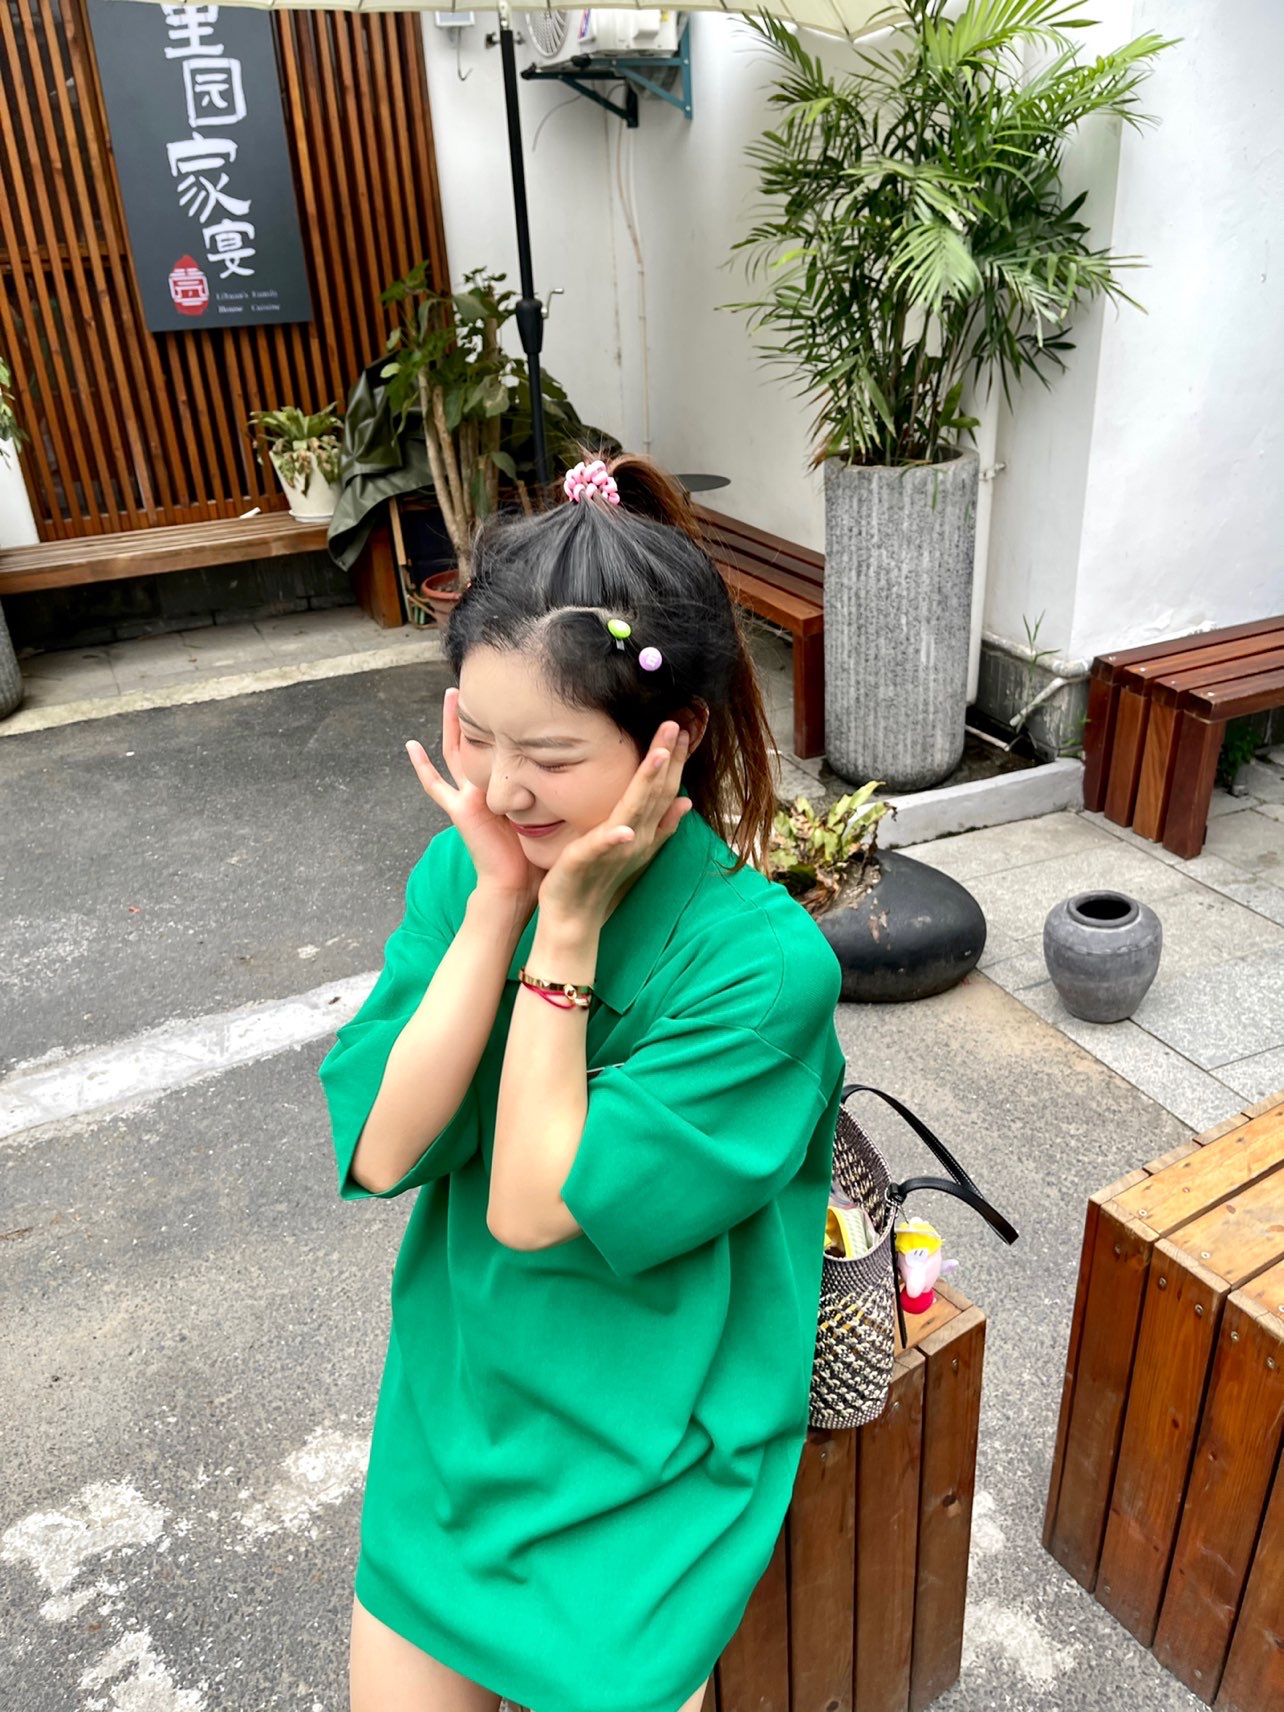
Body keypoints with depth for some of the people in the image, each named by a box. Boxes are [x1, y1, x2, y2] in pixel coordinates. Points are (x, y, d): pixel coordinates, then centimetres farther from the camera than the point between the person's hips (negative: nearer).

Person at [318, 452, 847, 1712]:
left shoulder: (764, 962, -26)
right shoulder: (460, 869, -11)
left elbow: (537, 1208, -23)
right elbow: (380, 1153, -17)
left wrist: (566, 926, -28)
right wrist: (496, 900, -24)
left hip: (647, 1441, -3)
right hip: (456, 1388, 4)